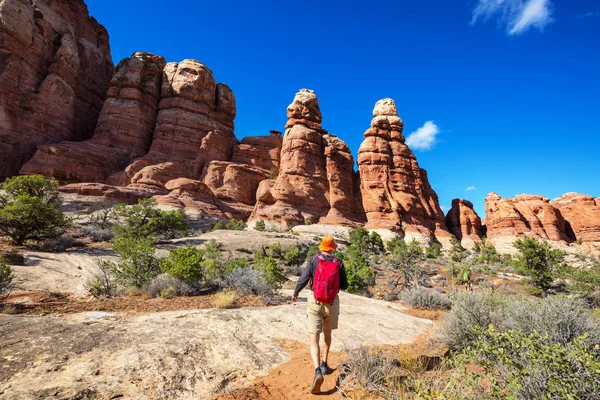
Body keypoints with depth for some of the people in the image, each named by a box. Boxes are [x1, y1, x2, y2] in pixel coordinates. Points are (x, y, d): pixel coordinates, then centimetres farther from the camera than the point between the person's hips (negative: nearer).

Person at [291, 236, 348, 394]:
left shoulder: (314, 259, -6)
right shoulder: (339, 264, -2)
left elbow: (304, 278, -11)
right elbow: (344, 286, 3)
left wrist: (295, 293, 6)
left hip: (315, 302, -2)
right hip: (332, 303, 2)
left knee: (314, 338, -1)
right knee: (327, 332, 26)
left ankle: (317, 372, -18)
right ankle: (324, 365, 32)